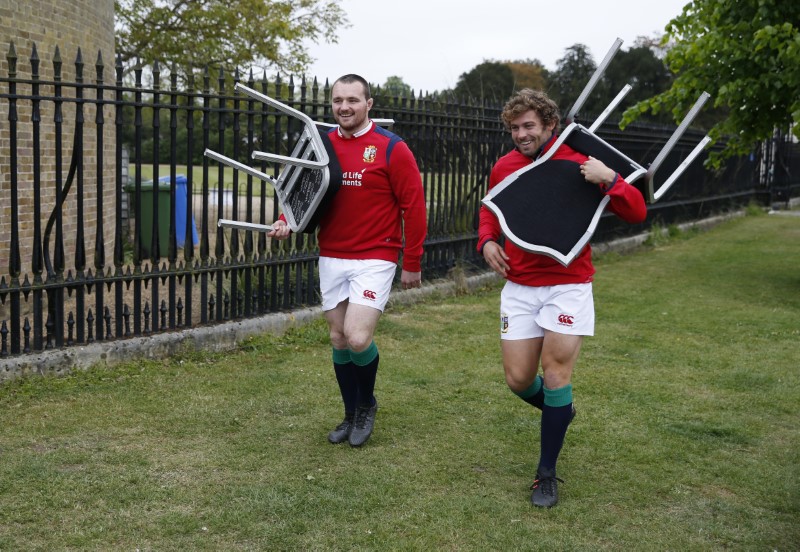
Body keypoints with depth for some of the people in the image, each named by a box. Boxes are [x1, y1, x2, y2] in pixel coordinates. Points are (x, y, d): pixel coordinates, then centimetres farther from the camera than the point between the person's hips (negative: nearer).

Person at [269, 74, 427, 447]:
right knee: (339, 339, 11)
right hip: (331, 258, 5)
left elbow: (413, 206, -7)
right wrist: (287, 221, -10)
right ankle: (352, 416, 30)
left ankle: (366, 403, 16)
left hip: (375, 259, -5)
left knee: (358, 338, -15)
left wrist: (412, 264, -6)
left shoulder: (391, 148, -9)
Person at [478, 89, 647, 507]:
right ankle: (559, 410, 39)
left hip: (568, 285, -3)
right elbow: (490, 210, 21)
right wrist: (487, 241, 1)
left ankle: (547, 473, 10)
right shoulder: (503, 168, 1)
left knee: (556, 374, -5)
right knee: (518, 379, 4)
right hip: (519, 286, 4)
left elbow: (637, 213, -10)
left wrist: (608, 180, -27)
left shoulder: (579, 164, -9)